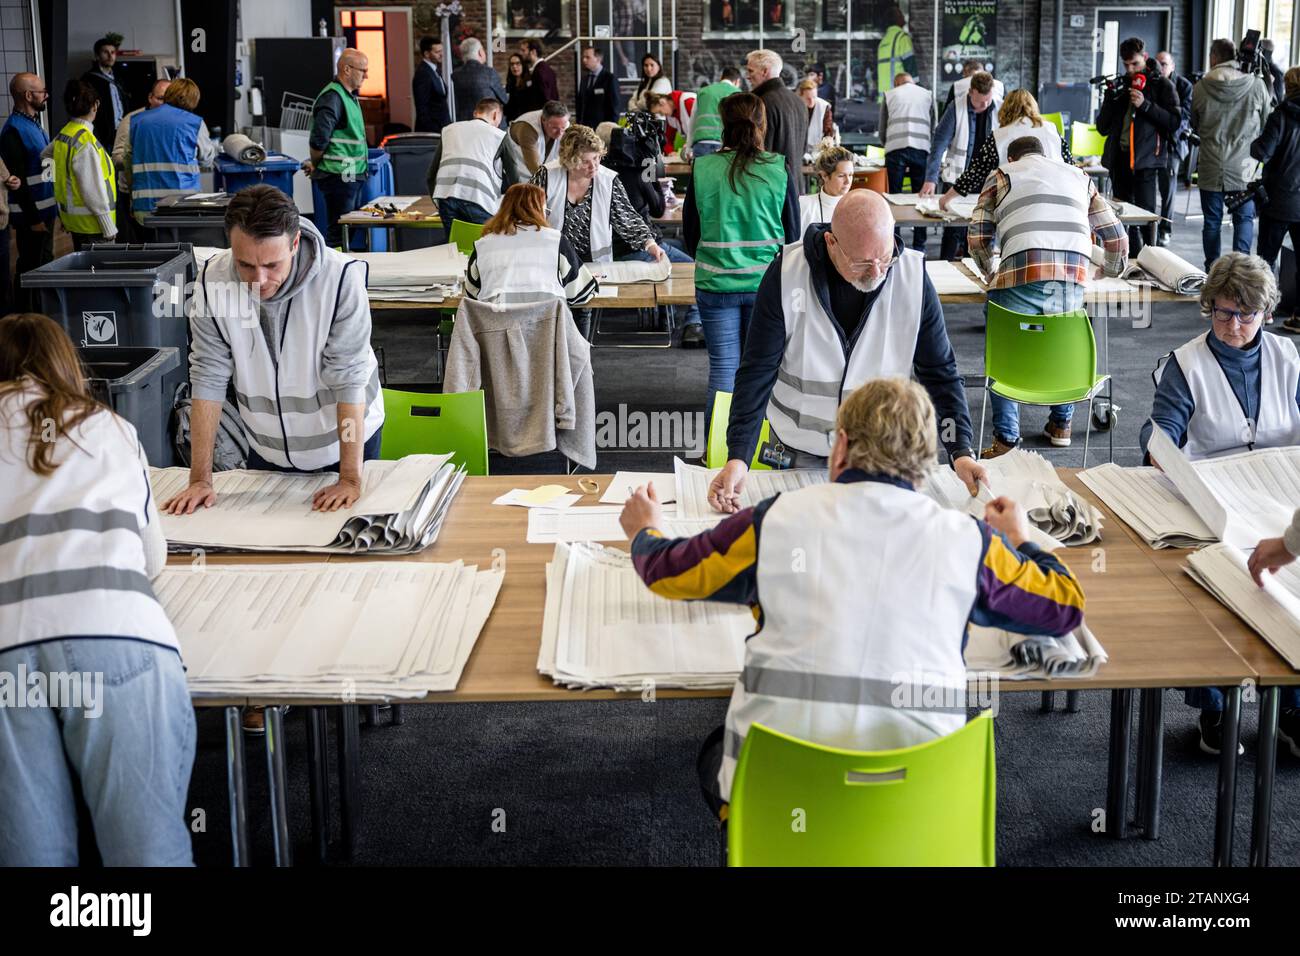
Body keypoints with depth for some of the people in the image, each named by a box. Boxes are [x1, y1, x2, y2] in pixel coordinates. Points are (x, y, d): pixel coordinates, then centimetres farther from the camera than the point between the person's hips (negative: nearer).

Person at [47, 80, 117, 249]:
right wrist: (109, 228, -17)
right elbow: (93, 189, -22)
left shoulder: (63, 135, 5)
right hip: (90, 224, -9)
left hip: (74, 221, 9)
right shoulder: (86, 141, -21)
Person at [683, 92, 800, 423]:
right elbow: (793, 233, 2)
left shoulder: (702, 169, -6)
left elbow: (690, 234, 3)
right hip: (767, 284, 0)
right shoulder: (779, 170, -6)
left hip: (716, 284, 0)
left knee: (723, 371, 7)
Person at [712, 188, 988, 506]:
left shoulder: (913, 278, -15)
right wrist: (739, 458, -25)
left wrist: (961, 452, -19)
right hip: (800, 451, -1)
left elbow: (940, 372, -8)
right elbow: (757, 372, -16)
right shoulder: (787, 274, -18)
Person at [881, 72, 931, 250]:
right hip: (921, 148, 1)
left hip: (895, 148, -1)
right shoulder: (927, 94, 20)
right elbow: (933, 127, 21)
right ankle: (919, 246, 6)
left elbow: (882, 131, 17)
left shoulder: (889, 95, 17)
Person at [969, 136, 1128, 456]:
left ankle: (1006, 438, 5)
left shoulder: (1003, 175, 23)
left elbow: (977, 235, 12)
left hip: (1022, 276, -3)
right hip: (1075, 278, 3)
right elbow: (1116, 235, 29)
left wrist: (990, 273, 30)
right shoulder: (1079, 176, 32)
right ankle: (1061, 424, 35)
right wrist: (1113, 269, 49)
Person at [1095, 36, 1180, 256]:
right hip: (1119, 158, 5)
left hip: (1146, 160, -5)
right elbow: (1102, 128, 15)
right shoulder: (1120, 85, 17)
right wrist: (1112, 100, 0)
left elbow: (1174, 121, -8)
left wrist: (1145, 105, -16)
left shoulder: (1161, 86, 3)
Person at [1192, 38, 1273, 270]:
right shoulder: (1256, 85, -7)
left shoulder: (1200, 88, -6)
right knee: (1244, 219, 10)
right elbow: (1268, 121, 5)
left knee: (1212, 221, 9)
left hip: (1210, 169, 0)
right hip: (1243, 168, 0)